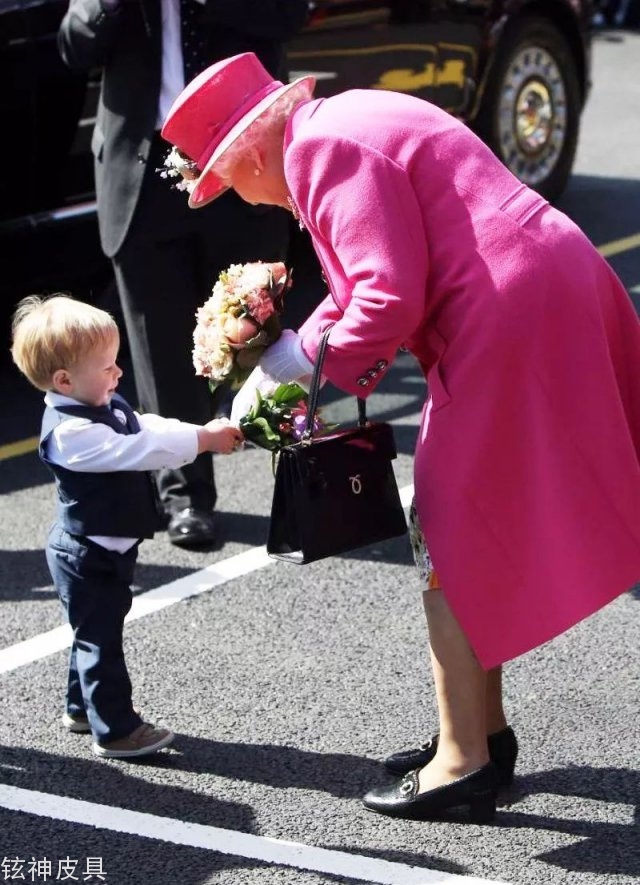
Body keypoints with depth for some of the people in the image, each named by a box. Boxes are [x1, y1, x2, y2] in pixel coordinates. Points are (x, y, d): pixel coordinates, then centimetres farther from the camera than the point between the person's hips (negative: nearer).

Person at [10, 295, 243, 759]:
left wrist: (207, 432, -8)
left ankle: (82, 707, 37)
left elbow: (149, 428, 7)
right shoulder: (70, 432, -29)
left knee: (95, 632, 22)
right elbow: (136, 450, -33)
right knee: (100, 638, -1)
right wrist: (204, 440, -30)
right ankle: (115, 730, 8)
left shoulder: (107, 405, 3)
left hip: (105, 551, 10)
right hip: (87, 558, -10)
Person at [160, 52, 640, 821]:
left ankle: (464, 760, 8)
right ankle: (482, 728, 29)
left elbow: (390, 298, -20)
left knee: (452, 552, 0)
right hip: (548, 298, 10)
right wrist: (284, 361, 19)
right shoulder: (345, 124, 18)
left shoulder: (323, 150, -14)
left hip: (512, 322, -10)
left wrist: (309, 380, -6)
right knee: (473, 539, 18)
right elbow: (365, 279, 24)